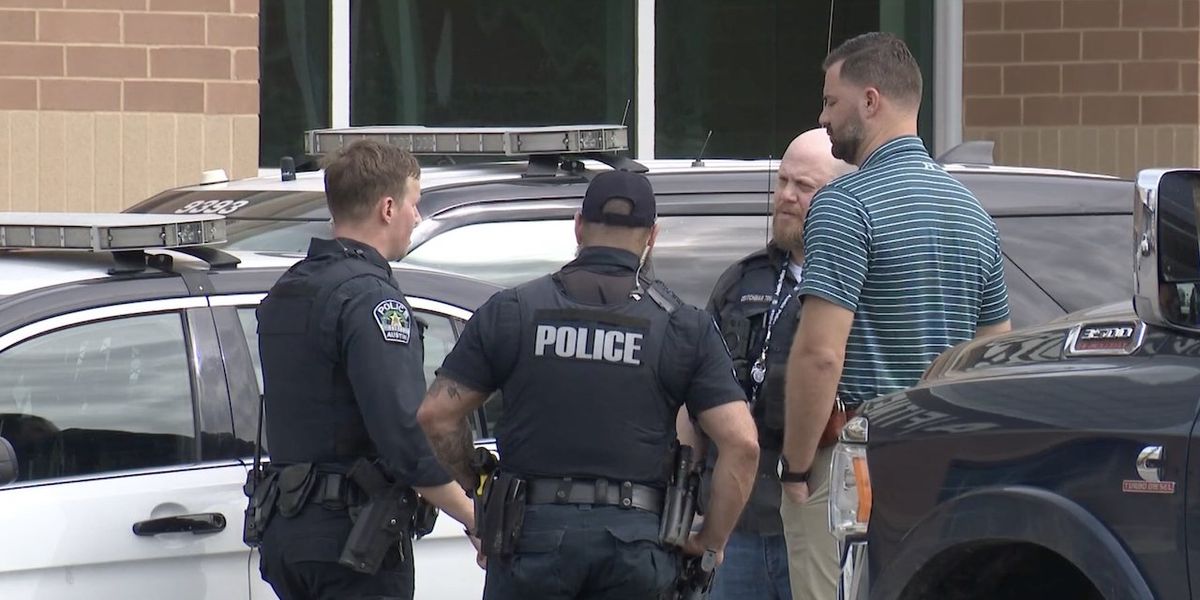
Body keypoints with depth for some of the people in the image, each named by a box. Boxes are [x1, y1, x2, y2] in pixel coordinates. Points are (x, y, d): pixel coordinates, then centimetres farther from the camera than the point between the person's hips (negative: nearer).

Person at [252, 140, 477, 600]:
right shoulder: (371, 299, -15)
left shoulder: (284, 292, 15)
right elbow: (408, 436, -22)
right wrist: (475, 518, -15)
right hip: (354, 538, -9)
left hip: (286, 532, 9)